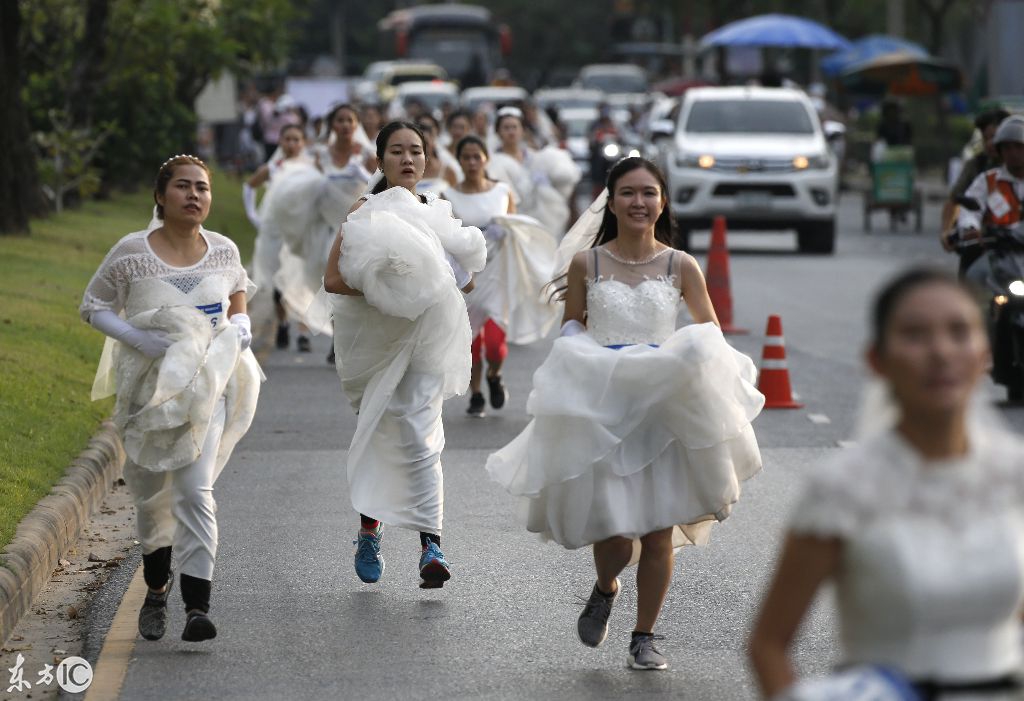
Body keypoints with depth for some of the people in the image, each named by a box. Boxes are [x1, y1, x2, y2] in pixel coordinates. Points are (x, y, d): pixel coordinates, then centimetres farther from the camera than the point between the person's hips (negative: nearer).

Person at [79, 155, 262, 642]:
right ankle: (156, 589, 37)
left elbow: (238, 306, 19)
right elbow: (93, 306, 0)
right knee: (150, 494, 13)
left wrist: (239, 330, -3)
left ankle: (197, 606, -18)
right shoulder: (132, 252, -7)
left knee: (195, 491, -15)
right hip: (147, 386, 0)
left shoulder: (223, 251, 1)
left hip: (204, 386, 0)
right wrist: (137, 338, -15)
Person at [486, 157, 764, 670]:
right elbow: (571, 329, 12)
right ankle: (604, 590, 30)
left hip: (665, 409, 1)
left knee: (659, 530, -1)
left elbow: (711, 334, 9)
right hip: (601, 407, -1)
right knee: (612, 529, -7)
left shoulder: (680, 267, 3)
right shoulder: (586, 264, 2)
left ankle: (644, 637, 17)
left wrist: (690, 361, -9)